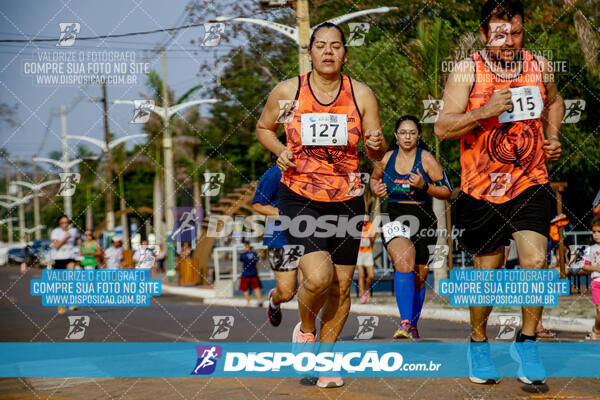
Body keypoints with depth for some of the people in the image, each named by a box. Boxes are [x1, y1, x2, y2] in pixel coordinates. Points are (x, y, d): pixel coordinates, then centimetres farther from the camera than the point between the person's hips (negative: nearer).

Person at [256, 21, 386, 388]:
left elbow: (377, 153, 5)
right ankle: (306, 327, 14)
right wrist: (280, 150, -7)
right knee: (318, 276, -20)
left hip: (346, 201, 2)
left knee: (342, 285, 7)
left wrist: (377, 145, -19)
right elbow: (263, 128, 13)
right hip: (299, 198, -2)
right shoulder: (288, 91, -3)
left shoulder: (361, 94, 0)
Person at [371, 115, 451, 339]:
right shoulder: (387, 158, 4)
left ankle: (413, 325, 31)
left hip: (422, 220, 0)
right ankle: (405, 323, -31)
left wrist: (424, 186, -18)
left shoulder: (426, 159, -3)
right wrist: (376, 189, 2)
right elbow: (374, 178, 25)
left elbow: (447, 192, -2)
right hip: (394, 219, 0)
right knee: (404, 262, -28)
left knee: (419, 278, 9)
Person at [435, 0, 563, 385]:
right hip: (483, 188, -1)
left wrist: (553, 137, 9)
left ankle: (527, 341, 5)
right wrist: (485, 112, -26)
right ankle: (478, 342, 31)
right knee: (488, 272, 8)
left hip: (530, 183, 2)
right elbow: (442, 127, -13)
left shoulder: (540, 67, 2)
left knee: (535, 261, -15)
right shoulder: (467, 71, -7)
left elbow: (554, 100, 25)